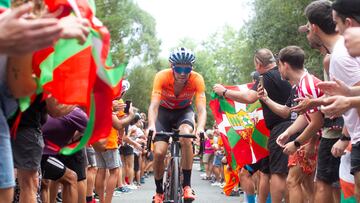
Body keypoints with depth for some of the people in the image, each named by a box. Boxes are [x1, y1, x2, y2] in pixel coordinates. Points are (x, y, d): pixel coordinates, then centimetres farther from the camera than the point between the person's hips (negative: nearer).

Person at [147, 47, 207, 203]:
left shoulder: (197, 79, -28)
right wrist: (151, 125, -55)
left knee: (186, 135, -33)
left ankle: (187, 185, -22)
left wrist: (200, 127, -54)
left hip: (184, 111, 0)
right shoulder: (162, 77, -30)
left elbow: (201, 109, -34)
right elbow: (154, 105, -36)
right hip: (164, 111, 0)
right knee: (158, 152, -15)